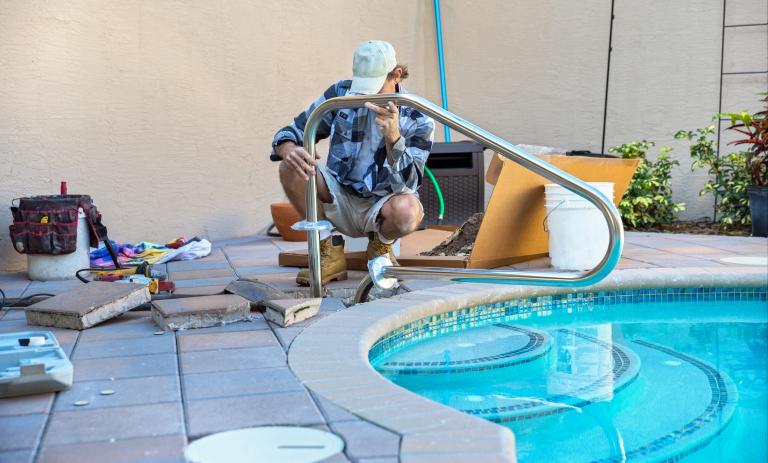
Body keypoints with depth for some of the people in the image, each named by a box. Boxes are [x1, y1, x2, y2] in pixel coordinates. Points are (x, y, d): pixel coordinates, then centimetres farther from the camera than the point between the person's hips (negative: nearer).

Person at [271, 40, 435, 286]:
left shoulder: (418, 119, -12)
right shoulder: (341, 94, -5)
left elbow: (407, 185, -23)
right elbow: (291, 132, -3)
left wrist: (392, 136, -40)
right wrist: (289, 150, -30)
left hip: (380, 206, -2)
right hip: (340, 200, 3)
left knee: (406, 209, -38)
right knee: (291, 167, -23)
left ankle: (381, 246, 2)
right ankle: (330, 253, -7)